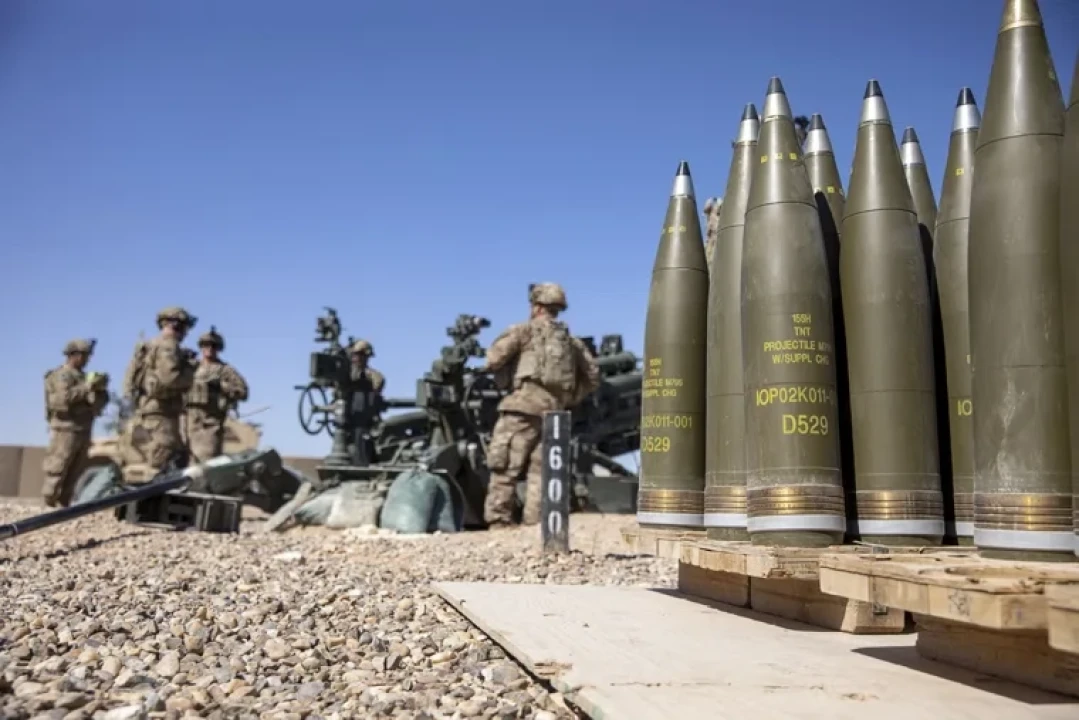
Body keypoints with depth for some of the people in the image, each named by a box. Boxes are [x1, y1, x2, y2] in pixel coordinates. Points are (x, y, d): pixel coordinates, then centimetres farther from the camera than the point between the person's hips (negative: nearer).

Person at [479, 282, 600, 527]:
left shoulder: (526, 329, 6)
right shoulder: (572, 341, 22)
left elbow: (496, 354, -6)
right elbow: (592, 378, 20)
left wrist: (490, 368, 15)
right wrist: (569, 399, 22)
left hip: (524, 406, -5)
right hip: (554, 413, 5)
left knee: (504, 470, -2)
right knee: (539, 474, 6)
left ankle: (498, 524, -6)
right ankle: (533, 527, 1)